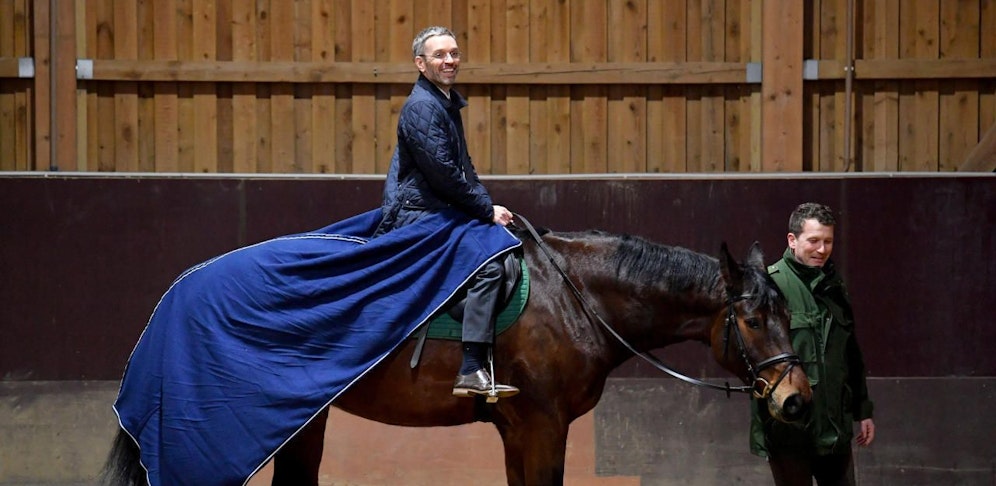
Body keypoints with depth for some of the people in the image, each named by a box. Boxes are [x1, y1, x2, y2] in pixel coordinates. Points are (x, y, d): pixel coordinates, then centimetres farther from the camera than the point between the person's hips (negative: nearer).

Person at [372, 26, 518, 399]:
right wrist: (487, 211, -12)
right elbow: (442, 173, -19)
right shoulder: (422, 106, -13)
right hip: (418, 215, -11)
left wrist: (487, 205, 9)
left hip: (440, 212, 11)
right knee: (488, 266, -27)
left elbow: (463, 168, 25)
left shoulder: (447, 103, 20)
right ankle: (472, 372, -34)